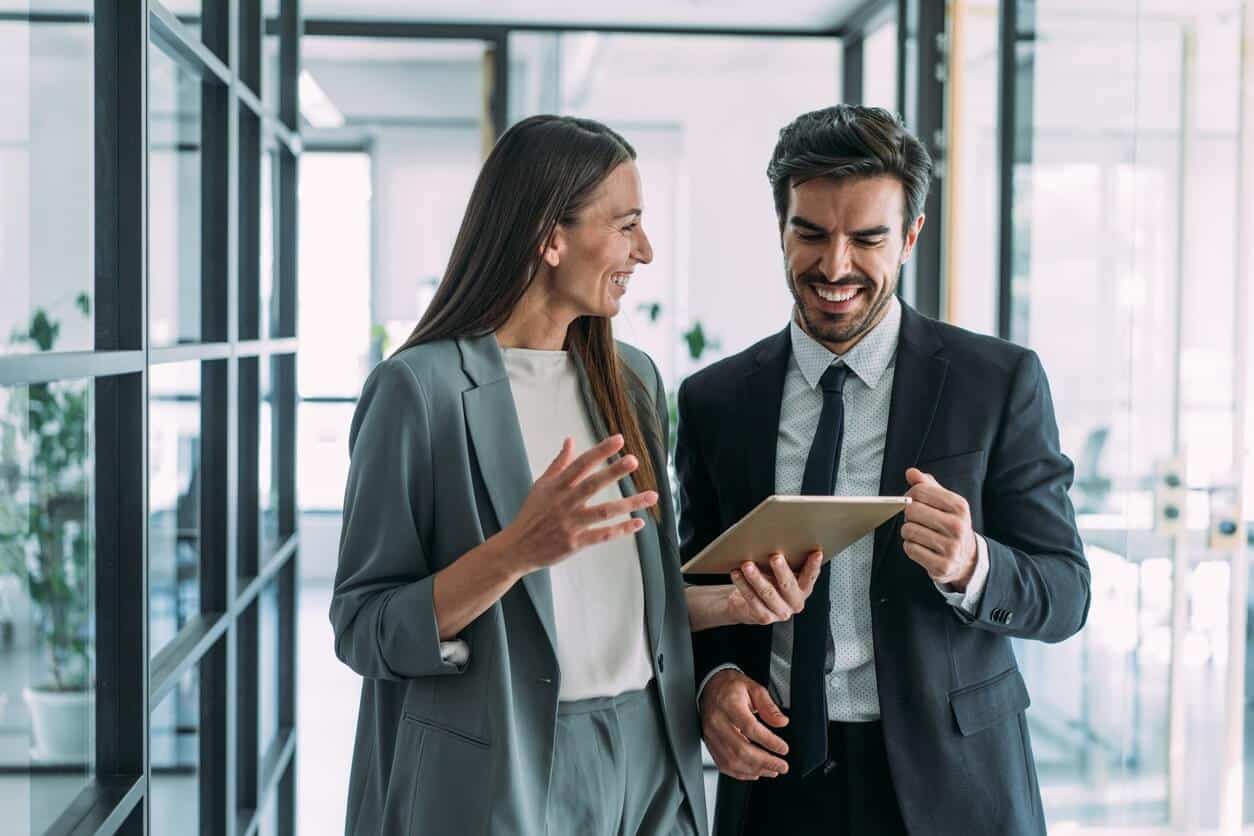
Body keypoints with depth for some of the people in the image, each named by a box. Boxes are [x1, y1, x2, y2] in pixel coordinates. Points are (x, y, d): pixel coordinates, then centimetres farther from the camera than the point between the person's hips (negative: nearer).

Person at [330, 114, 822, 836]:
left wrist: (730, 603, -2)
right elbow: (363, 632, -14)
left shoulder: (633, 381, 7)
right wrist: (517, 551, -26)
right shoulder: (422, 387, -12)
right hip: (499, 776, -6)